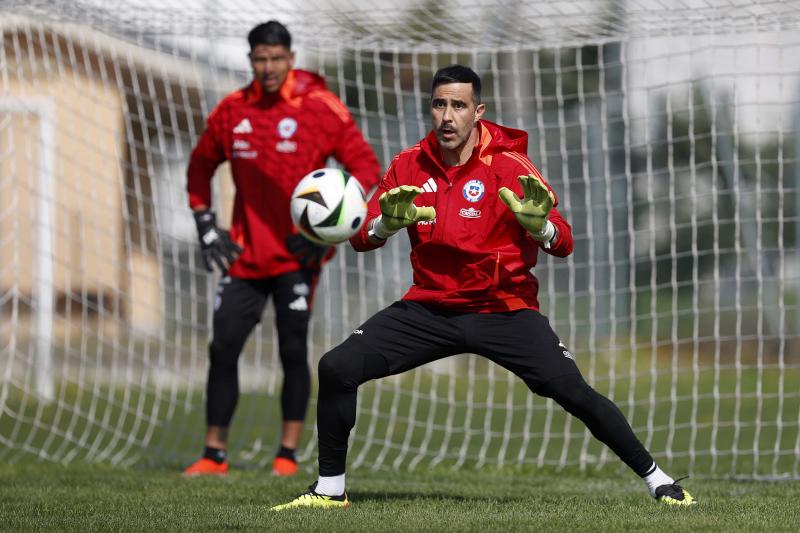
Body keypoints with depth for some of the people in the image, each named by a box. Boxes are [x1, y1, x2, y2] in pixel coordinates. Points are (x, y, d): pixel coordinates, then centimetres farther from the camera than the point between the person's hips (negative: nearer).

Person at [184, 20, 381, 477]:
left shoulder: (321, 108, -8)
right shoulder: (232, 111, 4)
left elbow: (366, 166, -6)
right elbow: (201, 165, 19)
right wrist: (206, 225, 10)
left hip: (298, 251, -4)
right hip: (247, 252, 4)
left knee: (293, 349, -5)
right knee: (223, 349, 0)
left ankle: (288, 455, 5)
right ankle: (215, 454, 8)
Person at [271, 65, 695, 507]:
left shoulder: (509, 166, -10)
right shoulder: (409, 165, 0)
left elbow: (563, 244, -14)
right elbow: (361, 238, 1)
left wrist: (537, 223, -36)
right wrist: (388, 223, -22)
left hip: (503, 310, -3)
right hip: (430, 309, 3)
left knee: (573, 391, -18)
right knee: (336, 368, -13)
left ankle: (656, 479, -1)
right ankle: (330, 489, 4)